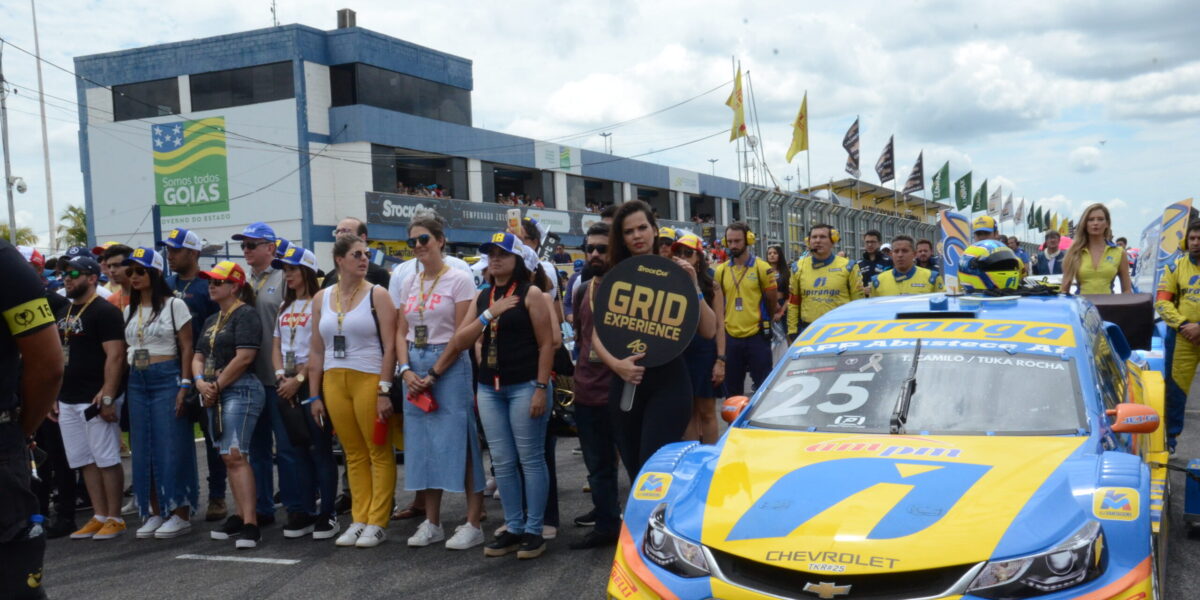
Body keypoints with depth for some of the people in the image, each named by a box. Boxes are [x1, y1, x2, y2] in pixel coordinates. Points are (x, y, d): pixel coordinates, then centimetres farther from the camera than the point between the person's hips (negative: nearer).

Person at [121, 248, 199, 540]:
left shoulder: (173, 305, -3)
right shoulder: (129, 311, 13)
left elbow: (186, 347, -6)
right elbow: (125, 350, 15)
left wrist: (184, 385, -13)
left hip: (167, 379, -6)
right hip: (137, 382, 6)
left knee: (171, 447, -4)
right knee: (144, 449, 7)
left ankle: (180, 513, 3)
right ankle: (155, 512, 15)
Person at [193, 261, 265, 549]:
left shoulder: (245, 315, -7)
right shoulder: (212, 320, 21)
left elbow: (244, 357, -17)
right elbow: (199, 356, 20)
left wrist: (217, 385, -11)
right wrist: (201, 382, -1)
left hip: (240, 391, -9)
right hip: (215, 395, 9)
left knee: (235, 455, -17)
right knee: (228, 457, 10)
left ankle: (250, 525, -19)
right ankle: (240, 516, 18)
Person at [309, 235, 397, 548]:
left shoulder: (377, 295, -1)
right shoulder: (321, 299, 10)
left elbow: (390, 347, -6)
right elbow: (316, 351, 13)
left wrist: (384, 390, -13)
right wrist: (315, 395, 9)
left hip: (370, 381, -4)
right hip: (334, 382, 4)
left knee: (379, 453, -1)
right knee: (353, 455, 9)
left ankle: (376, 523, 6)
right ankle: (359, 519, 18)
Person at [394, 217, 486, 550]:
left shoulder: (459, 280, -6)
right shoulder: (409, 285, 13)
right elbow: (401, 332, 12)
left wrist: (433, 374, -13)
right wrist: (406, 370, -5)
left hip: (450, 368, -6)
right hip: (415, 370, 6)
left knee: (458, 442, -6)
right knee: (422, 445, 8)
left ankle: (473, 525, -1)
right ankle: (432, 523, 16)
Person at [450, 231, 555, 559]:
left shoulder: (530, 293, -3)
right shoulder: (482, 297, 13)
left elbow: (547, 343, -7)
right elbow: (460, 341, 6)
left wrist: (541, 388, -13)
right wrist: (489, 315, -8)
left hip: (525, 386, -6)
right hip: (489, 388, 6)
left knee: (530, 459, -1)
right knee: (502, 462, 8)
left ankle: (534, 531, 6)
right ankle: (513, 528, 16)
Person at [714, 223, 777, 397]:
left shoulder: (762, 268, -4)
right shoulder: (721, 271, 5)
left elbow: (772, 300, 5)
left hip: (756, 337, -3)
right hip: (730, 337, 3)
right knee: (732, 392, 12)